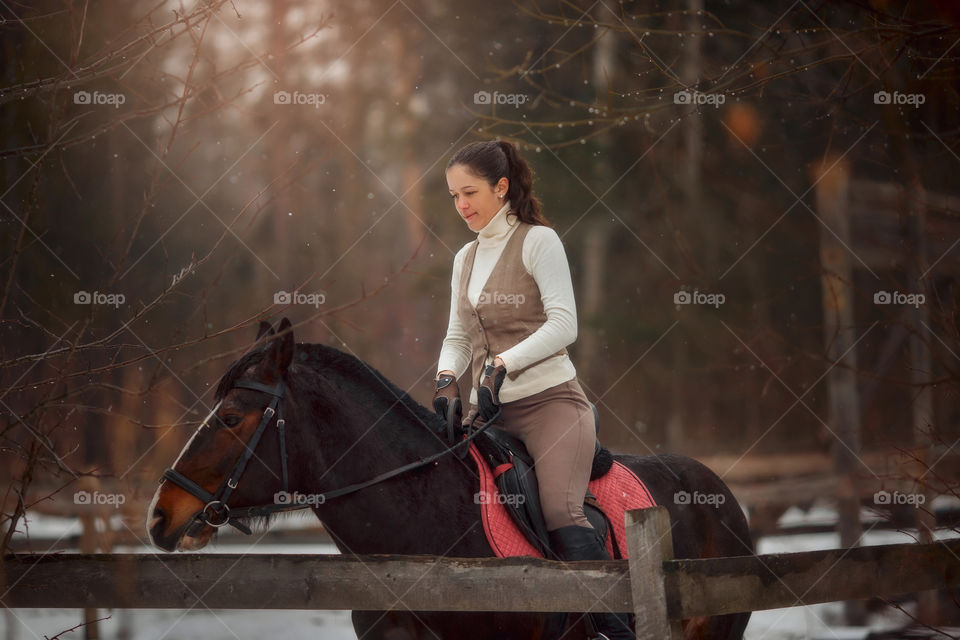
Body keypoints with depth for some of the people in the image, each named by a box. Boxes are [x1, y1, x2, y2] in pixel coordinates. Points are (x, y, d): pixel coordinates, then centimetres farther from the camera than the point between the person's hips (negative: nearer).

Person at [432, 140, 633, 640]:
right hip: (491, 411, 7)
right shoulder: (465, 258, 18)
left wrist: (501, 364, -23)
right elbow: (458, 336, 19)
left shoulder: (538, 241, -2)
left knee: (561, 512, -26)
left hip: (549, 400, -7)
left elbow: (563, 323, -13)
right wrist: (446, 380, -2)